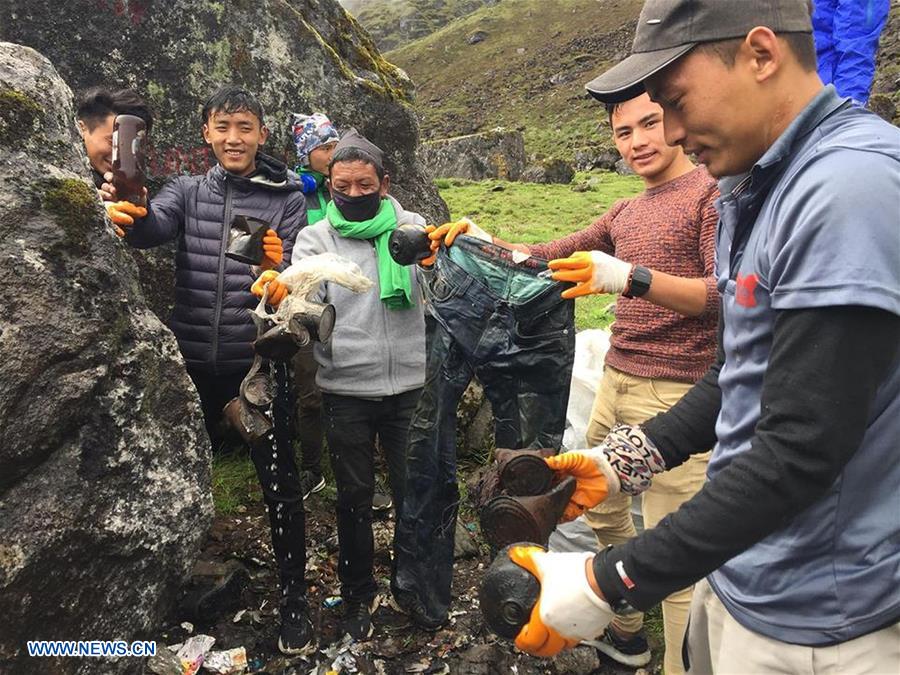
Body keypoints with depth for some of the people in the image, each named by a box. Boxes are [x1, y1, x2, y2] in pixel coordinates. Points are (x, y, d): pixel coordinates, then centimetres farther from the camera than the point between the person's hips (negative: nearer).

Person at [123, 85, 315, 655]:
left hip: (260, 365, -3)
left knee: (280, 484, 3)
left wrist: (279, 269, -28)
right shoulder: (187, 191, 7)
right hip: (194, 364, 3)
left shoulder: (287, 199, 1)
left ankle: (294, 597, 22)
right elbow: (151, 230, -13)